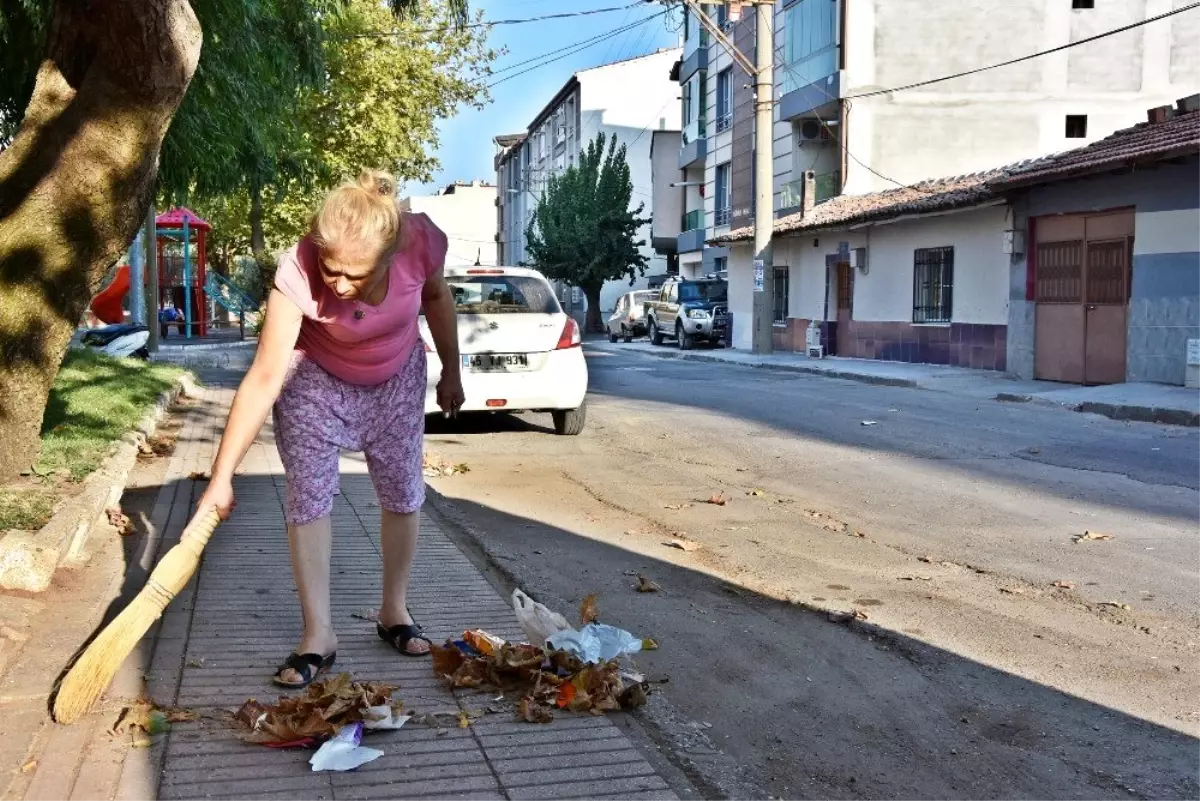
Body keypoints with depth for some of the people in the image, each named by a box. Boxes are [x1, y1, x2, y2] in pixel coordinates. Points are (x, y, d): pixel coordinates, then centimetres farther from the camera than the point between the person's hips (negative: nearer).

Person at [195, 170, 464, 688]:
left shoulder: (421, 241, -32)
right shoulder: (299, 270, -38)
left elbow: (436, 296, -7)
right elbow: (265, 376, -37)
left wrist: (450, 373, 4)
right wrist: (221, 477, -36)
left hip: (397, 378, 3)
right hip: (316, 378, -2)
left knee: (403, 494, 7)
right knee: (308, 499, -7)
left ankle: (394, 611, 26)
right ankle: (318, 634, 4)